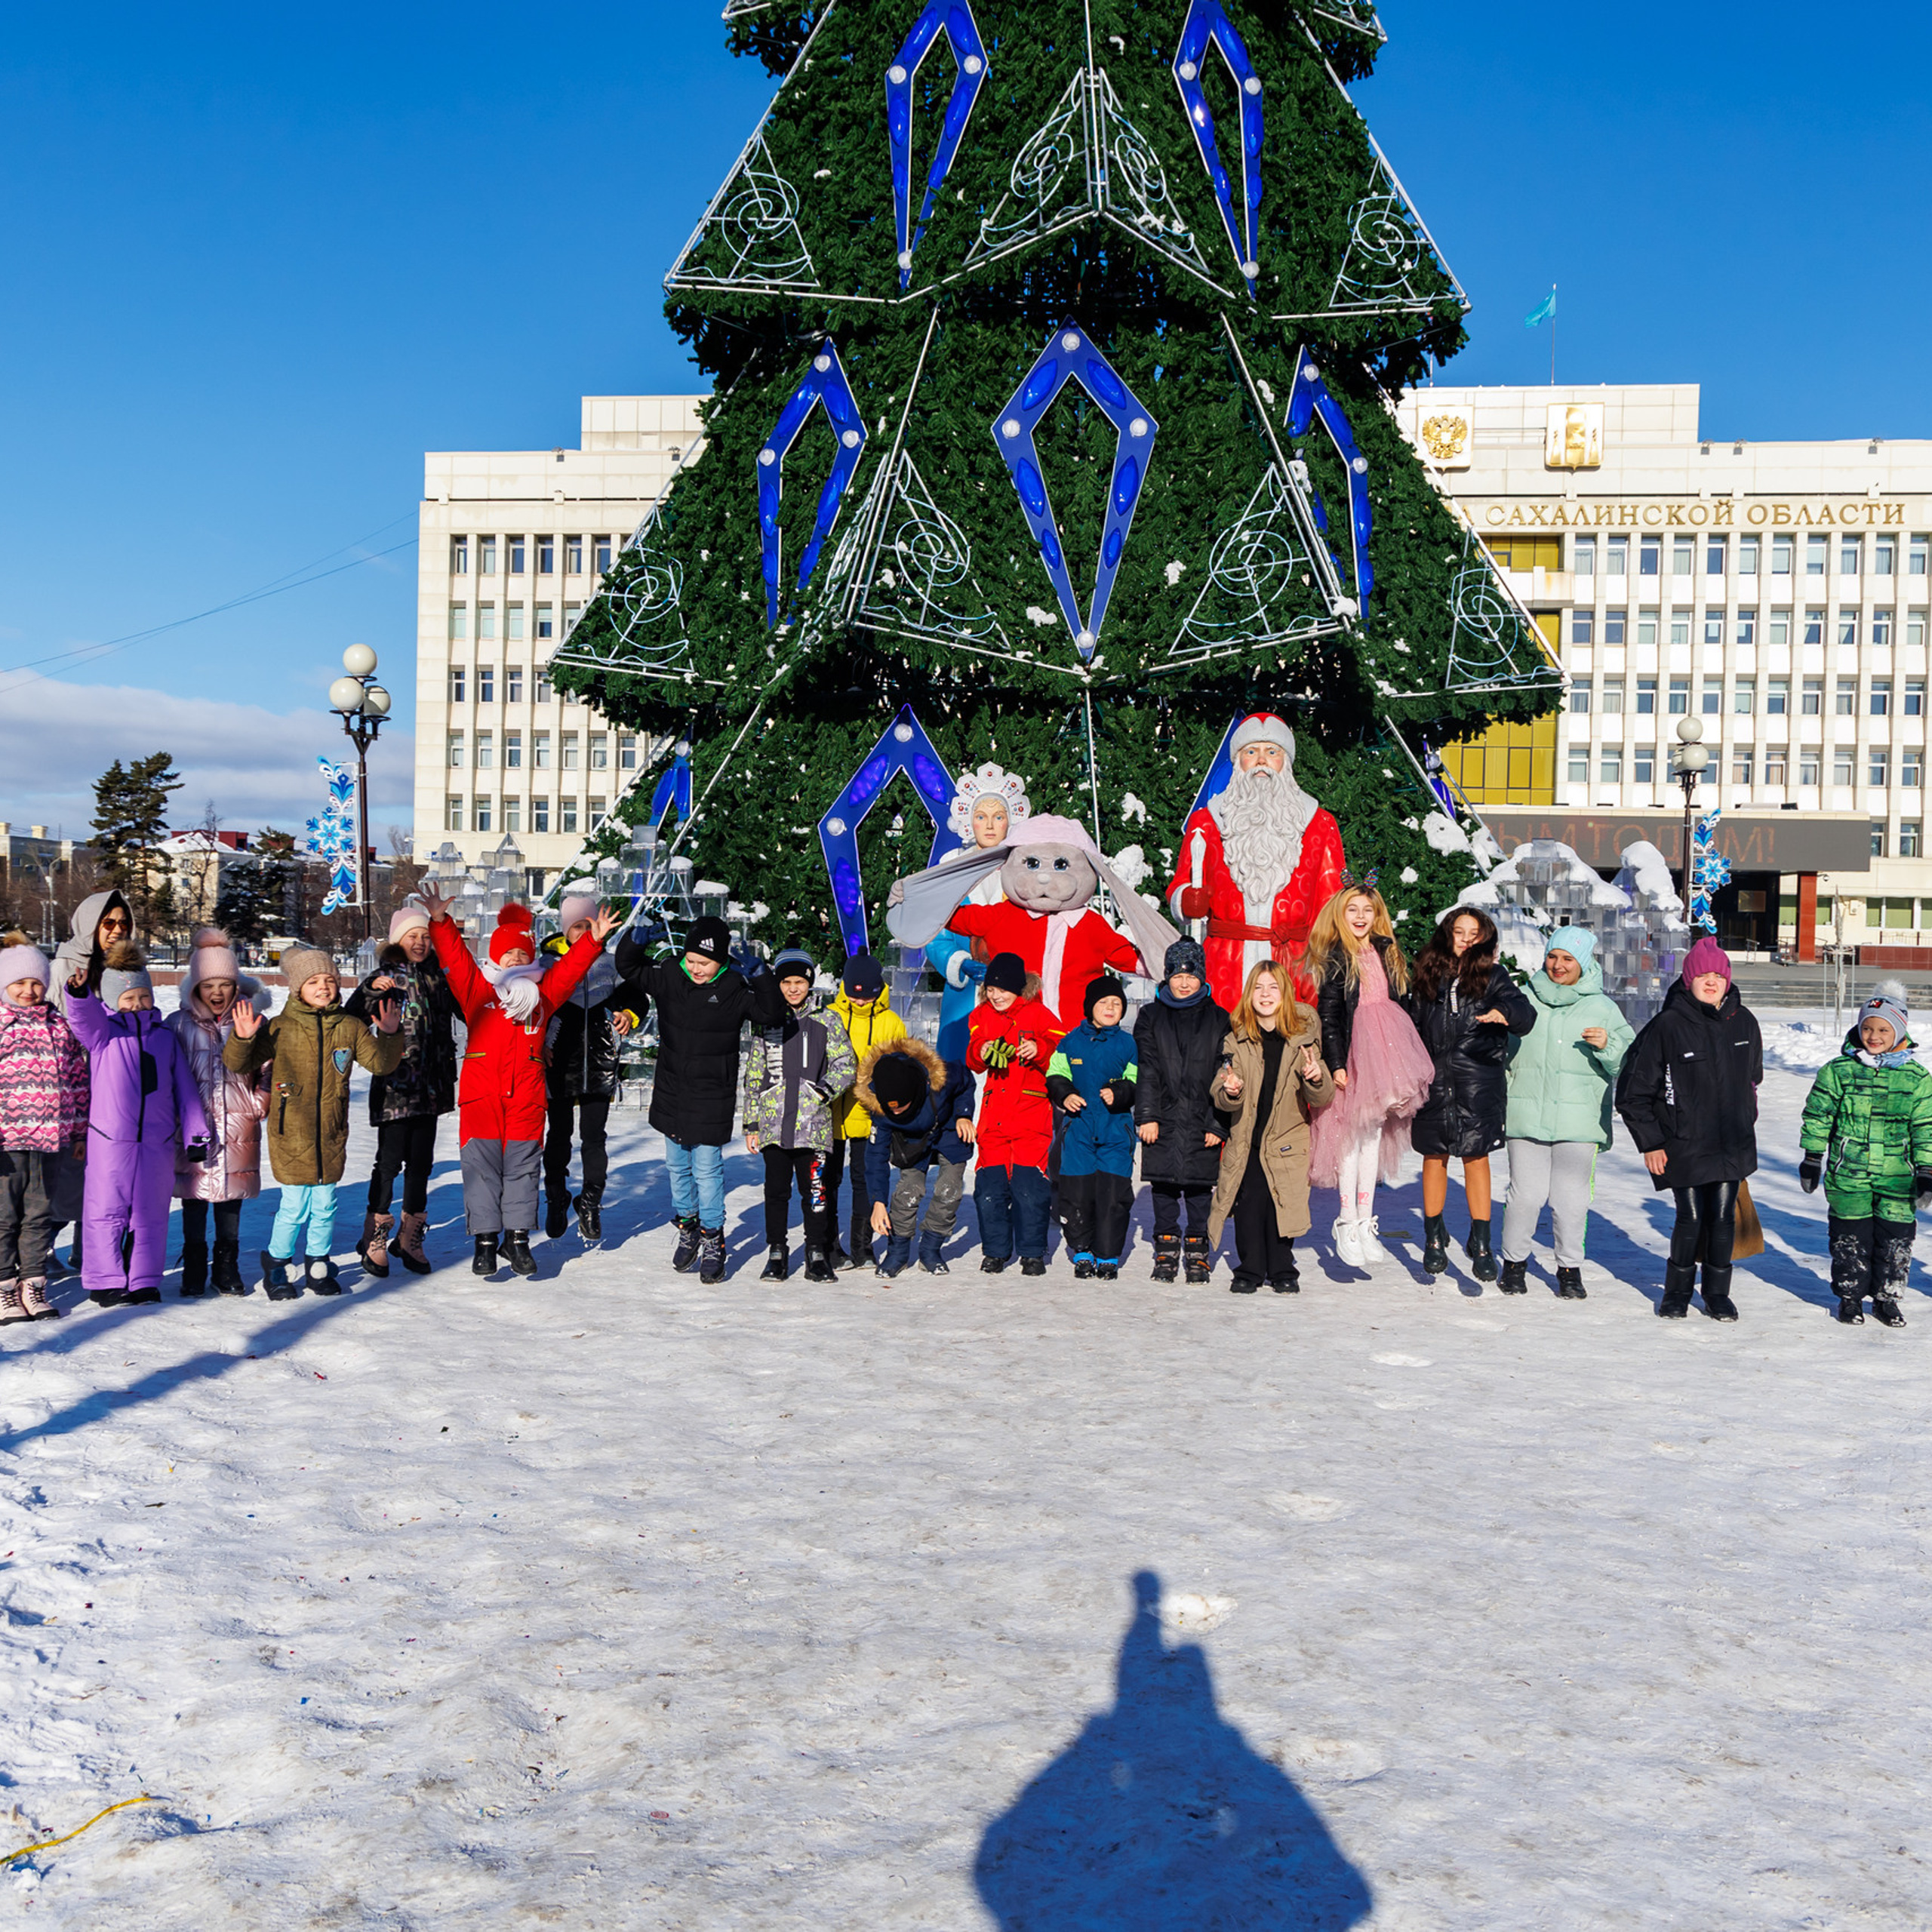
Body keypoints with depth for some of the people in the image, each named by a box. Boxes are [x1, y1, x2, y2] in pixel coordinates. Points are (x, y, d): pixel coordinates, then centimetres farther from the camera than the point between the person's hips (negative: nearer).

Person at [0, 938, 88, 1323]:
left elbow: (78, 1081, 17)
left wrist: (79, 1133, 16)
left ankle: (33, 1284, 17)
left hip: (46, 1141, 4)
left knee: (39, 1214, 10)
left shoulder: (60, 1028, 12)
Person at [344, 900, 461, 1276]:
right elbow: (350, 1021, -12)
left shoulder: (439, 979, 11)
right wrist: (372, 992, -26)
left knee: (421, 1160, 9)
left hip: (430, 1086, 5)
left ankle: (411, 1237, 19)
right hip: (395, 1085, -5)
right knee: (390, 1158, -4)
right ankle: (376, 1239, 7)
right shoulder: (384, 978, -4)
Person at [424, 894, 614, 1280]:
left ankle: (517, 1238, 13)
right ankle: (485, 1239, 9)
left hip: (526, 1094, 2)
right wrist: (441, 923, -16)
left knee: (522, 1166, 5)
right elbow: (454, 959, -3)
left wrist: (592, 941, -5)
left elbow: (570, 968, 8)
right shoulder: (476, 988, 6)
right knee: (482, 1165, 1)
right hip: (481, 1092, -2)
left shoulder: (543, 991, 12)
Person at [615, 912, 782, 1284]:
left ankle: (712, 1243, 9)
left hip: (711, 1100, -4)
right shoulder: (668, 976, -2)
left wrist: (759, 974, -30)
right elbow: (628, 969, 9)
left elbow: (771, 1013, -19)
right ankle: (687, 1229, 34)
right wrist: (636, 941, -10)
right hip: (671, 1094, 5)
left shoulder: (732, 989, -12)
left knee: (707, 1169, -4)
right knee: (678, 1166, 16)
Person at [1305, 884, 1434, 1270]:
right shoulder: (1335, 958, -3)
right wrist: (1335, 1062, -15)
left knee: (1374, 1136, 8)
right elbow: (1328, 1016, -7)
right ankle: (1346, 1227, 3)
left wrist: (1408, 1058, 13)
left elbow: (1401, 1004, 17)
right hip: (1352, 1052, -5)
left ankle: (1366, 1225, 14)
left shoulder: (1388, 953, 14)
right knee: (1351, 1136, -4)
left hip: (1386, 1050, 6)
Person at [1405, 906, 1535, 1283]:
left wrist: (1505, 1013, -34)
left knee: (1476, 1157, -2)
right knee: (1435, 1157, 7)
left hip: (1479, 1084, -2)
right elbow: (1413, 1028, 15)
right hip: (1434, 1082, 2)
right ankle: (1434, 1237, 21)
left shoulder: (1493, 976, 2)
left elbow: (1526, 1014, -11)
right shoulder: (1427, 975, 9)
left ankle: (1481, 1242, 6)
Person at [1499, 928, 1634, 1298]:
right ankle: (1514, 1261, 17)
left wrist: (1607, 1045, -14)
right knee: (1526, 1194, -2)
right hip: (1527, 1117, 1)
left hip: (1578, 1122, -1)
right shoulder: (1526, 1000, 10)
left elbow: (1627, 1064, 3)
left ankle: (1570, 1268, 15)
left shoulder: (1602, 1008, 6)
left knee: (1571, 1198, -1)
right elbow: (1502, 1053, 21)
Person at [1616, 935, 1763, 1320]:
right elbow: (1632, 1092, -4)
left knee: (1723, 1218, 3)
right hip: (1683, 1147, -3)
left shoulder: (1744, 1023, 4)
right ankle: (1677, 1291, 19)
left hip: (1733, 1145, 3)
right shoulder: (1667, 1027, -9)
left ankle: (1718, 1294, 21)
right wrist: (1650, 1143, -5)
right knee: (1690, 1219, -3)